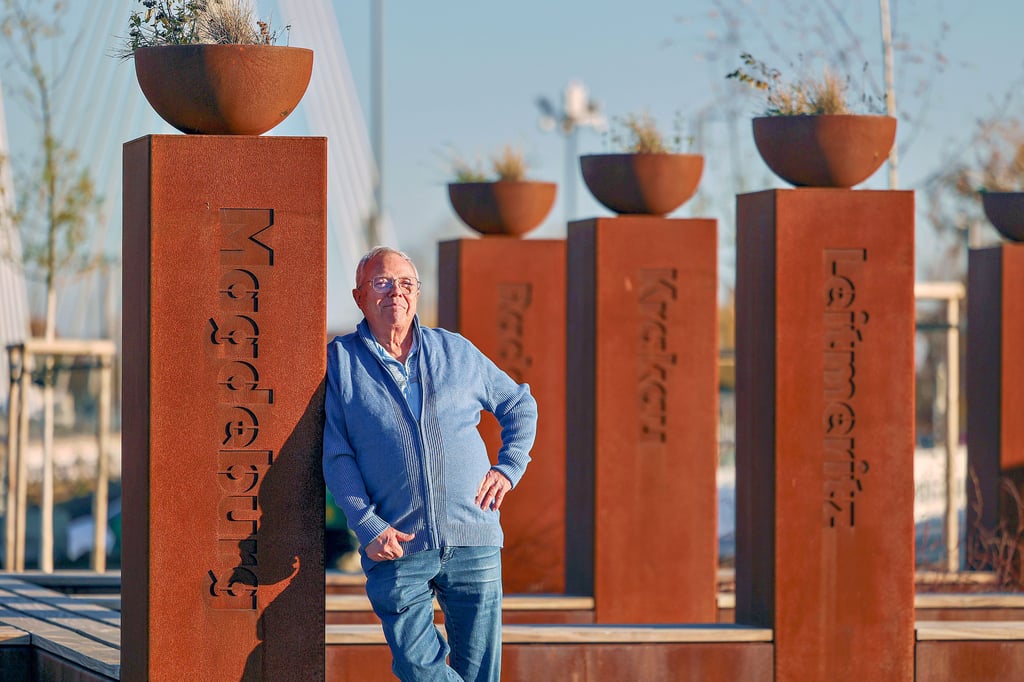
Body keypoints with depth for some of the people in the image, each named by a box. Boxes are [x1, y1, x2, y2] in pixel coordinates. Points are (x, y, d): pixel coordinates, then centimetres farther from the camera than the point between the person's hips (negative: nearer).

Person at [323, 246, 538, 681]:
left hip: (474, 545, 2)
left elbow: (519, 404, 24)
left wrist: (509, 468, 8)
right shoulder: (341, 360, 4)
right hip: (396, 548, -2)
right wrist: (368, 527, -10)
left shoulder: (456, 351, 12)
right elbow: (337, 457, 0)